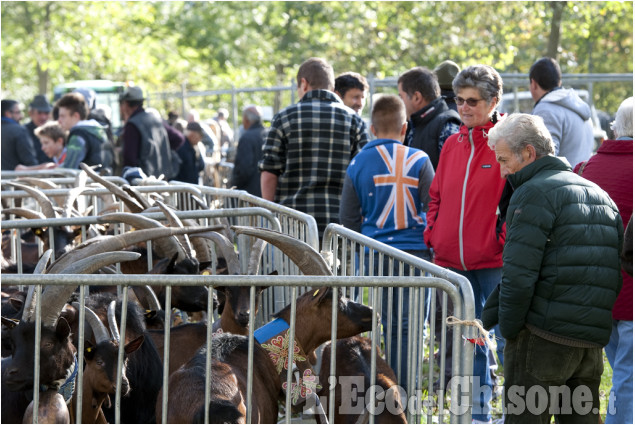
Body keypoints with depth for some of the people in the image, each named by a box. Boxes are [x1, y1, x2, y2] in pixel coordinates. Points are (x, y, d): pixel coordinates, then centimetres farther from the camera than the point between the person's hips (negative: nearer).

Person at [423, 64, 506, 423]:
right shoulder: (453, 144, 13)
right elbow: (438, 195, 20)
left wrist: (505, 241, -15)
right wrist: (432, 234, 7)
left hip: (494, 261, -6)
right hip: (453, 260, 6)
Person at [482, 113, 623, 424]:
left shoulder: (534, 193, -8)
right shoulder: (600, 195, 19)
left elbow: (519, 275, -16)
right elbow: (616, 276, 16)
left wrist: (508, 327, -5)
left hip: (542, 338, -8)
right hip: (592, 340, 8)